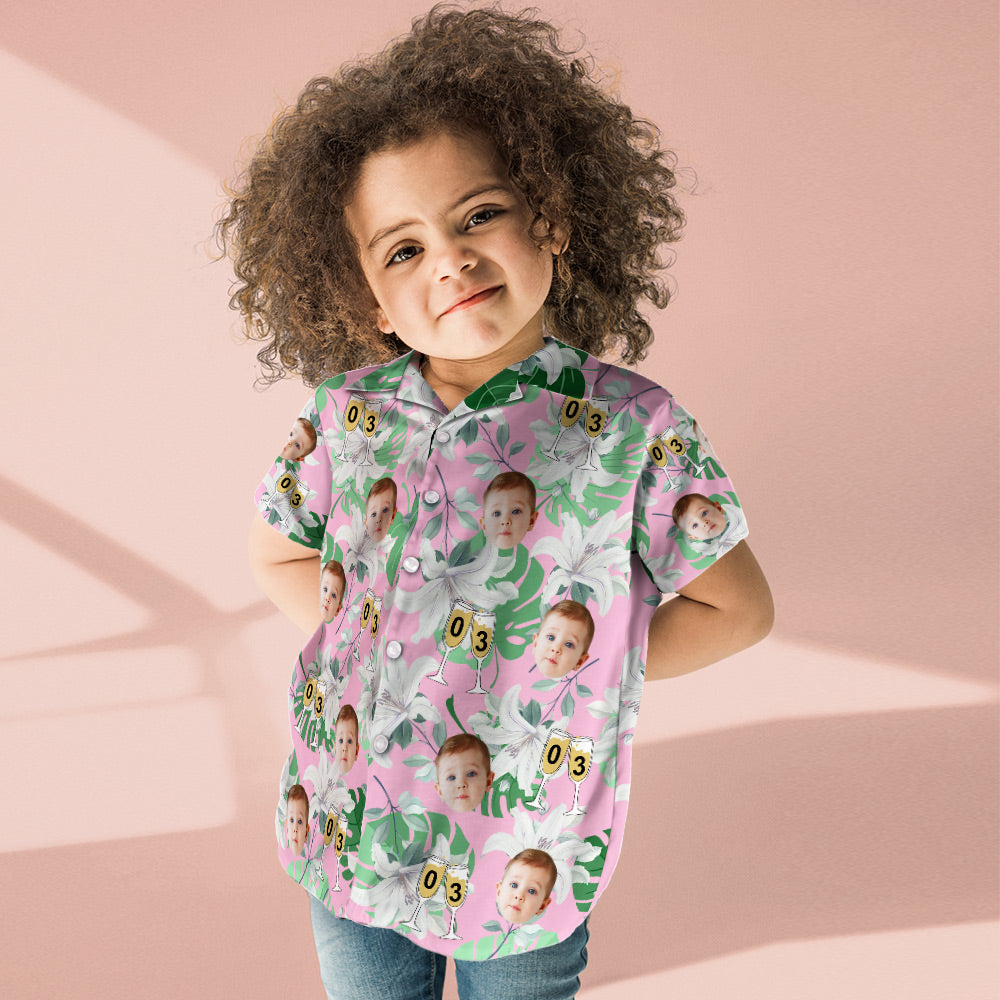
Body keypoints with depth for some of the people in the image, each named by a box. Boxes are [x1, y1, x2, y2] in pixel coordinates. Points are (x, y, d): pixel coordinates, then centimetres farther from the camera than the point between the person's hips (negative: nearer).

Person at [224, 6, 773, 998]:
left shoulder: (632, 430, -20)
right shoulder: (347, 412, -11)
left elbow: (737, 607, -7)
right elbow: (280, 554, 8)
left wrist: (577, 672, -10)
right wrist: (362, 644, -5)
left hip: (528, 865, -2)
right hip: (351, 838, 3)